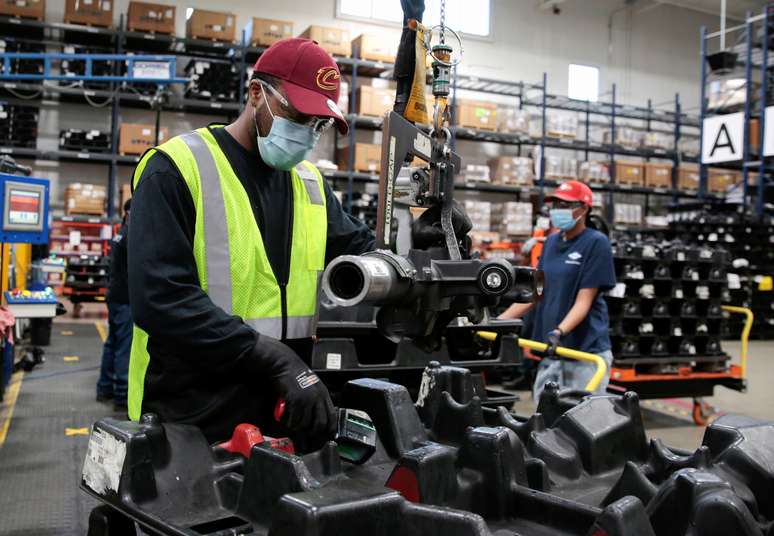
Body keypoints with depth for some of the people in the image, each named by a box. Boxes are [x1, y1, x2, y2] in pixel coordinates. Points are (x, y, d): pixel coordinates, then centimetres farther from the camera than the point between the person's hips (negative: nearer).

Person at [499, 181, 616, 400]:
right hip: (551, 351, 6)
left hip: (586, 352, -6)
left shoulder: (596, 242, -8)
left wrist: (559, 331, -29)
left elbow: (584, 301, -14)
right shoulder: (552, 242, 12)